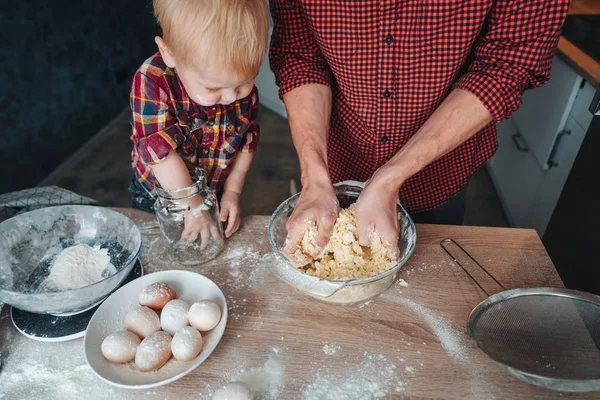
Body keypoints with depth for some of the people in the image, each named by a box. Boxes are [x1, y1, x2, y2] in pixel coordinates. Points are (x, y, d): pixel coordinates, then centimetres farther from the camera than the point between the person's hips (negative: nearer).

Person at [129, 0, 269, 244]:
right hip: (158, 194, -2)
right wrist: (194, 206, -28)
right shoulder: (152, 82, -32)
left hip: (215, 191, 2)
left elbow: (247, 141, -8)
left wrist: (232, 191, -9)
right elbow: (161, 151, -33)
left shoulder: (244, 89, -20)